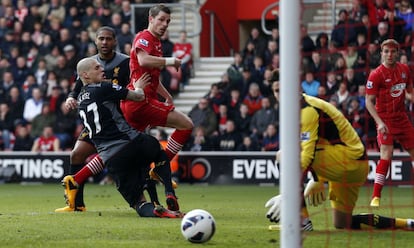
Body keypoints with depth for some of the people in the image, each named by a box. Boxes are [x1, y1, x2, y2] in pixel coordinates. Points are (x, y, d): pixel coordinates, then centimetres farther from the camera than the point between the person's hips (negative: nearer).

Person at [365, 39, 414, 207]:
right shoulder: (376, 75, -12)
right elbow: (369, 101, -13)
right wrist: (379, 122, -22)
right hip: (385, 119, -6)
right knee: (386, 154, -18)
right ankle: (376, 197, -16)